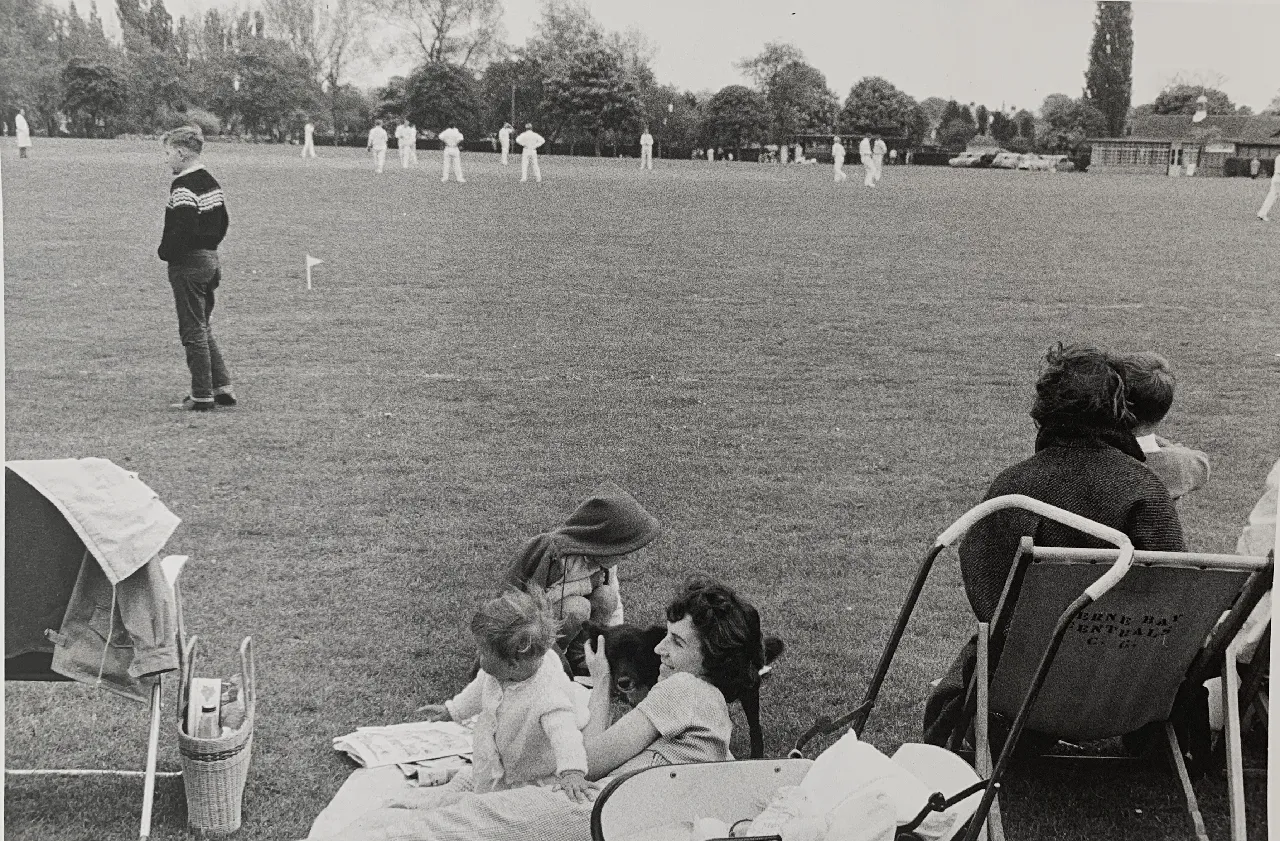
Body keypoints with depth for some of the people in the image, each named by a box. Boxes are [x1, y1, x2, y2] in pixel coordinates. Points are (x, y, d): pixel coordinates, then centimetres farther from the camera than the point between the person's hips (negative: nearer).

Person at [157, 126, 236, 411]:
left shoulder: (183, 186, -17)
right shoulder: (211, 183, 11)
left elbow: (183, 229, -24)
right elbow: (223, 223, 16)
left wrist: (165, 252, -10)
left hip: (188, 263, -9)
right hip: (211, 259, 9)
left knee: (193, 331, -2)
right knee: (203, 328, 18)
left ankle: (202, 396, 3)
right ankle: (222, 386, 17)